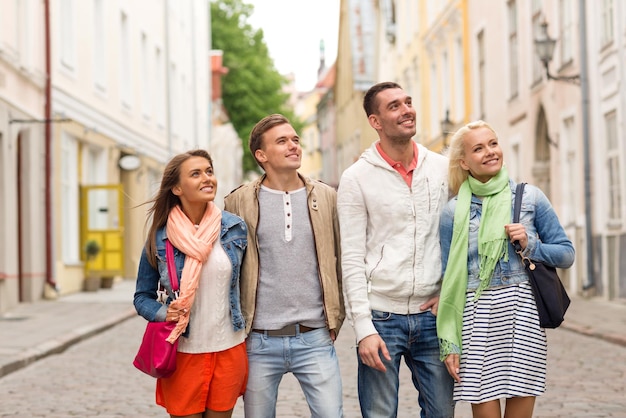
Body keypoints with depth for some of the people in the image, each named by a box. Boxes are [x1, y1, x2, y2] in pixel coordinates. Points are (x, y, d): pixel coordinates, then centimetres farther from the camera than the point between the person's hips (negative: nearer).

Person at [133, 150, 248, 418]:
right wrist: (163, 313, -15)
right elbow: (142, 297, 5)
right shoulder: (160, 238, -5)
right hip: (182, 353, -2)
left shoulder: (235, 228, 0)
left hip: (229, 350, 2)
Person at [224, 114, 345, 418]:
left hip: (315, 339, 1)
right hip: (259, 341, -1)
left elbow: (343, 261, 11)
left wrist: (337, 317, 7)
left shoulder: (325, 197, 6)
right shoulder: (239, 202, 0)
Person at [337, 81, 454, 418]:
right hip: (380, 317, -3)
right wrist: (364, 328, -11)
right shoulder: (356, 178, -2)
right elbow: (351, 260, -5)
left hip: (431, 315, 3)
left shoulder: (442, 168, 7)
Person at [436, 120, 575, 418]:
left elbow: (566, 254, 9)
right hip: (477, 316, 0)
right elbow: (450, 278, 6)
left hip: (524, 314, 0)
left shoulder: (530, 197, 5)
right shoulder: (454, 211, 4)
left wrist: (530, 245, -10)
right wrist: (449, 343, 1)